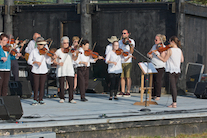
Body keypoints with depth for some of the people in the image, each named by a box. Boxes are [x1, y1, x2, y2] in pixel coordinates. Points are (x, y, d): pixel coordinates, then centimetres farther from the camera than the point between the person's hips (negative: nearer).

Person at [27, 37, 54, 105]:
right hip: (36, 71, -1)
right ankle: (35, 99, 6)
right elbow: (29, 61, -1)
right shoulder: (33, 51, -2)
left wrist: (53, 59, -21)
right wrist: (36, 62, -17)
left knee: (42, 86, 4)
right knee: (36, 86, -3)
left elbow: (48, 61, -1)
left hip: (43, 71, 2)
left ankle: (41, 99, 14)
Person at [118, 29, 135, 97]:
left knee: (128, 76, -6)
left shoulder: (131, 41, 1)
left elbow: (131, 52, -9)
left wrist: (131, 46, -26)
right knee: (122, 77, 4)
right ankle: (122, 92, 9)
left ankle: (128, 92, -3)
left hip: (128, 61, -4)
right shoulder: (120, 42, 14)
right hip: (121, 61, 4)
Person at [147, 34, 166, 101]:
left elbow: (162, 57, -16)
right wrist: (149, 55, -6)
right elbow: (148, 53, 16)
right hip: (153, 65, 7)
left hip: (160, 66, -7)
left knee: (157, 81, -7)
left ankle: (158, 96, 0)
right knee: (152, 80, 7)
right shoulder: (154, 46, 12)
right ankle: (153, 95, 15)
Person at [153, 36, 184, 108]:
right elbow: (182, 60, 11)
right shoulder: (179, 50, 6)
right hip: (178, 71, 6)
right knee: (174, 86, 15)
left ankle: (174, 103, -10)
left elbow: (164, 60, -9)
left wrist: (156, 54, -2)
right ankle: (174, 102, 16)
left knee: (173, 86, -6)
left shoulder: (170, 50, -12)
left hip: (171, 70, -6)